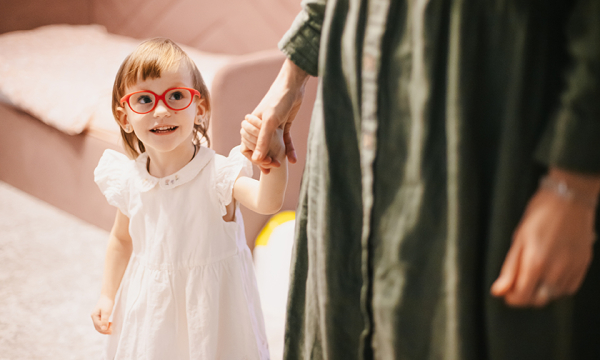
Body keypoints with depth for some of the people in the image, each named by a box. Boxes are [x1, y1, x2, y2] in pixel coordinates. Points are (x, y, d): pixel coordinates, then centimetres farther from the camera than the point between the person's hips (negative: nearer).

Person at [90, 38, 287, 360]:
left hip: (211, 305, -3)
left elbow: (267, 202, -39)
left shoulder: (217, 173, -21)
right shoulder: (129, 180, -7)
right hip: (150, 306, 3)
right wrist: (107, 295, 8)